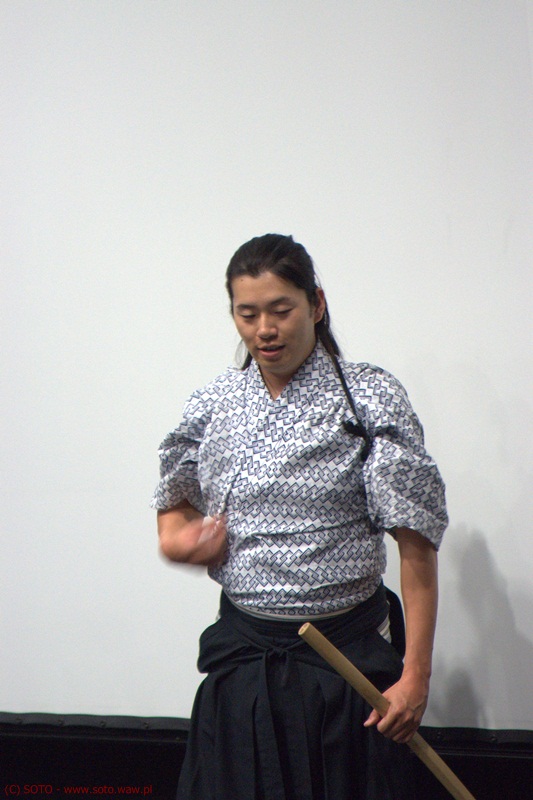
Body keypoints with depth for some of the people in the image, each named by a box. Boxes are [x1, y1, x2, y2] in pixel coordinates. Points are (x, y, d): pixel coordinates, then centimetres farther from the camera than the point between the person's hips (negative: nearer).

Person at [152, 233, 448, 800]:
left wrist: (415, 675, -16)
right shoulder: (212, 405, 2)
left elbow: (416, 544, -12)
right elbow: (175, 499, 19)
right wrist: (177, 539, -5)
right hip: (241, 652, 3)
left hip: (348, 651, -3)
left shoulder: (371, 398, -9)